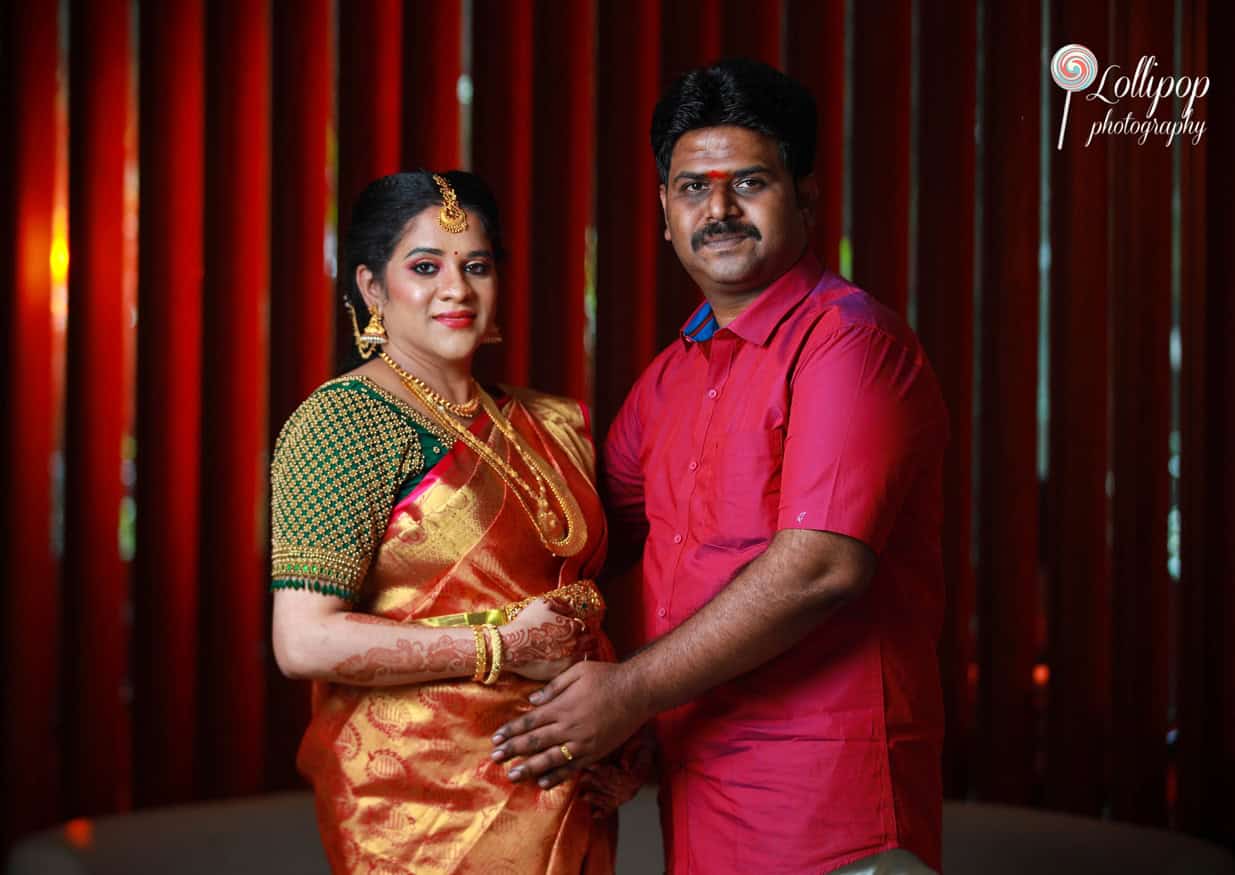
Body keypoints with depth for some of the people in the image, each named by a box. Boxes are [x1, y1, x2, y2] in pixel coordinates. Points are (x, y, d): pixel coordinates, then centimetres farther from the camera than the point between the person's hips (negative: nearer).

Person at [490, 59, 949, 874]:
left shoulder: (850, 340, -12)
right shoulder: (671, 375, 14)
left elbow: (823, 565, -21)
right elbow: (600, 528, 23)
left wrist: (633, 691, -16)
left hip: (829, 790, -8)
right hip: (698, 790, 8)